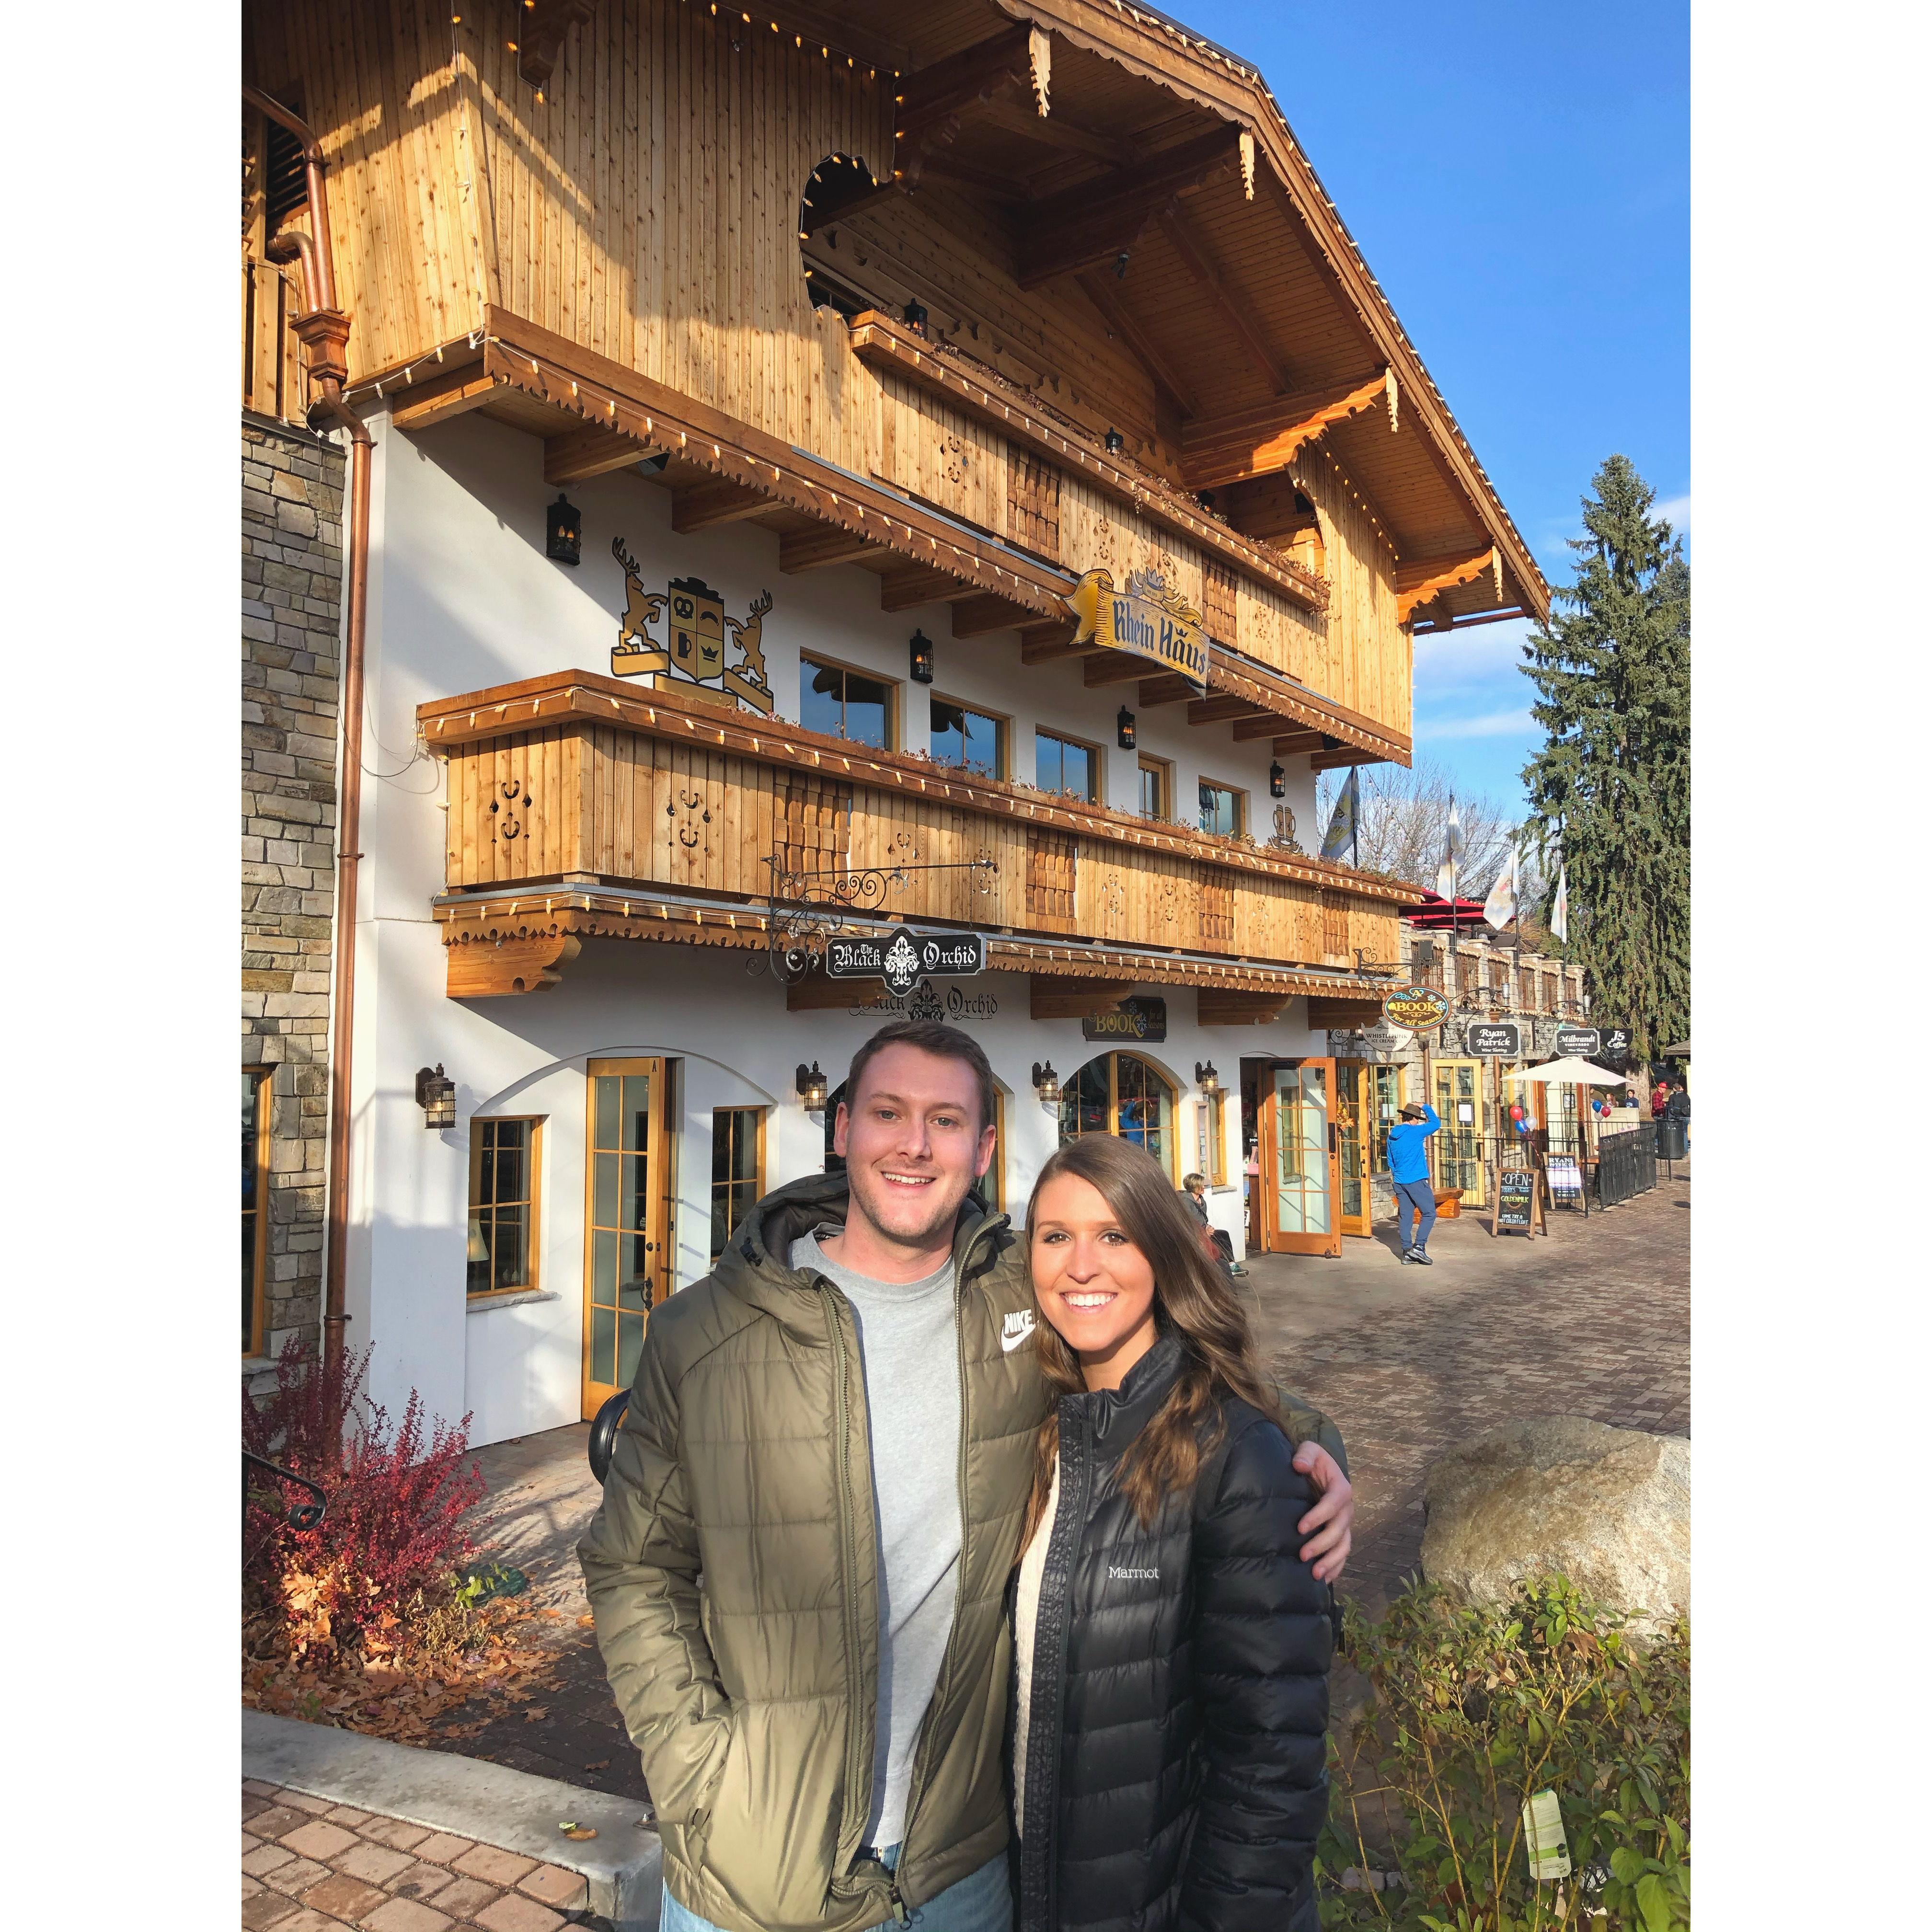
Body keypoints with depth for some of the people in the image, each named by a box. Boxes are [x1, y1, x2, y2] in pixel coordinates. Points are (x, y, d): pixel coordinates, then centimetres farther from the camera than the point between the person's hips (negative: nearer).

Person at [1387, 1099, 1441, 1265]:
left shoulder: (1392, 1135, 10)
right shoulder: (1415, 1132, -11)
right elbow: (1436, 1124, -1)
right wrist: (1425, 1106, 9)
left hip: (1399, 1181, 7)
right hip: (1416, 1181, -7)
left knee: (1404, 1216, 8)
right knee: (1429, 1213, 0)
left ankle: (1406, 1251, 8)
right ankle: (1419, 1247, -10)